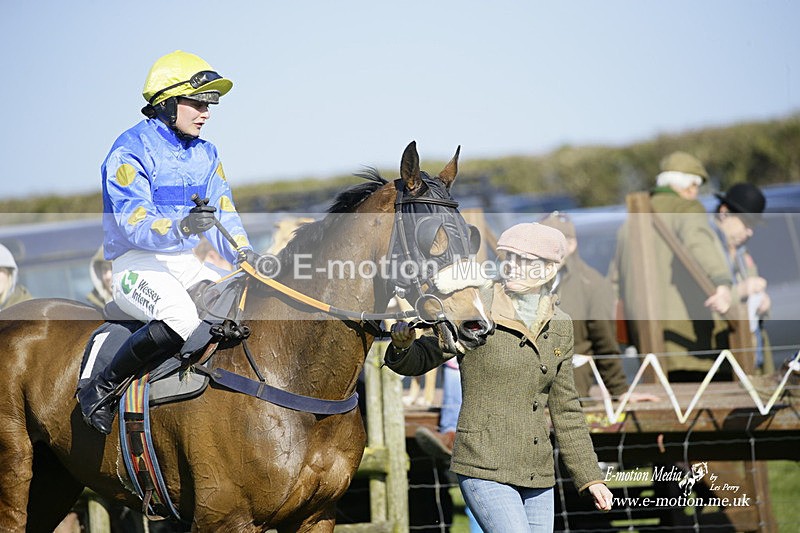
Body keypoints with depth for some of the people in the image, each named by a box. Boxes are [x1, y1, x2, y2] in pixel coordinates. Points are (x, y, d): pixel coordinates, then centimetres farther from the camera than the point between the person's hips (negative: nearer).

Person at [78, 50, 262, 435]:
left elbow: (223, 212, 10)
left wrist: (242, 251, -11)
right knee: (180, 317, -35)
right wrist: (180, 227, -41)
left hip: (187, 264, 8)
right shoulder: (130, 151, -12)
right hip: (136, 263, -8)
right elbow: (134, 224, -22)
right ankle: (102, 388, -20)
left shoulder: (205, 154, 13)